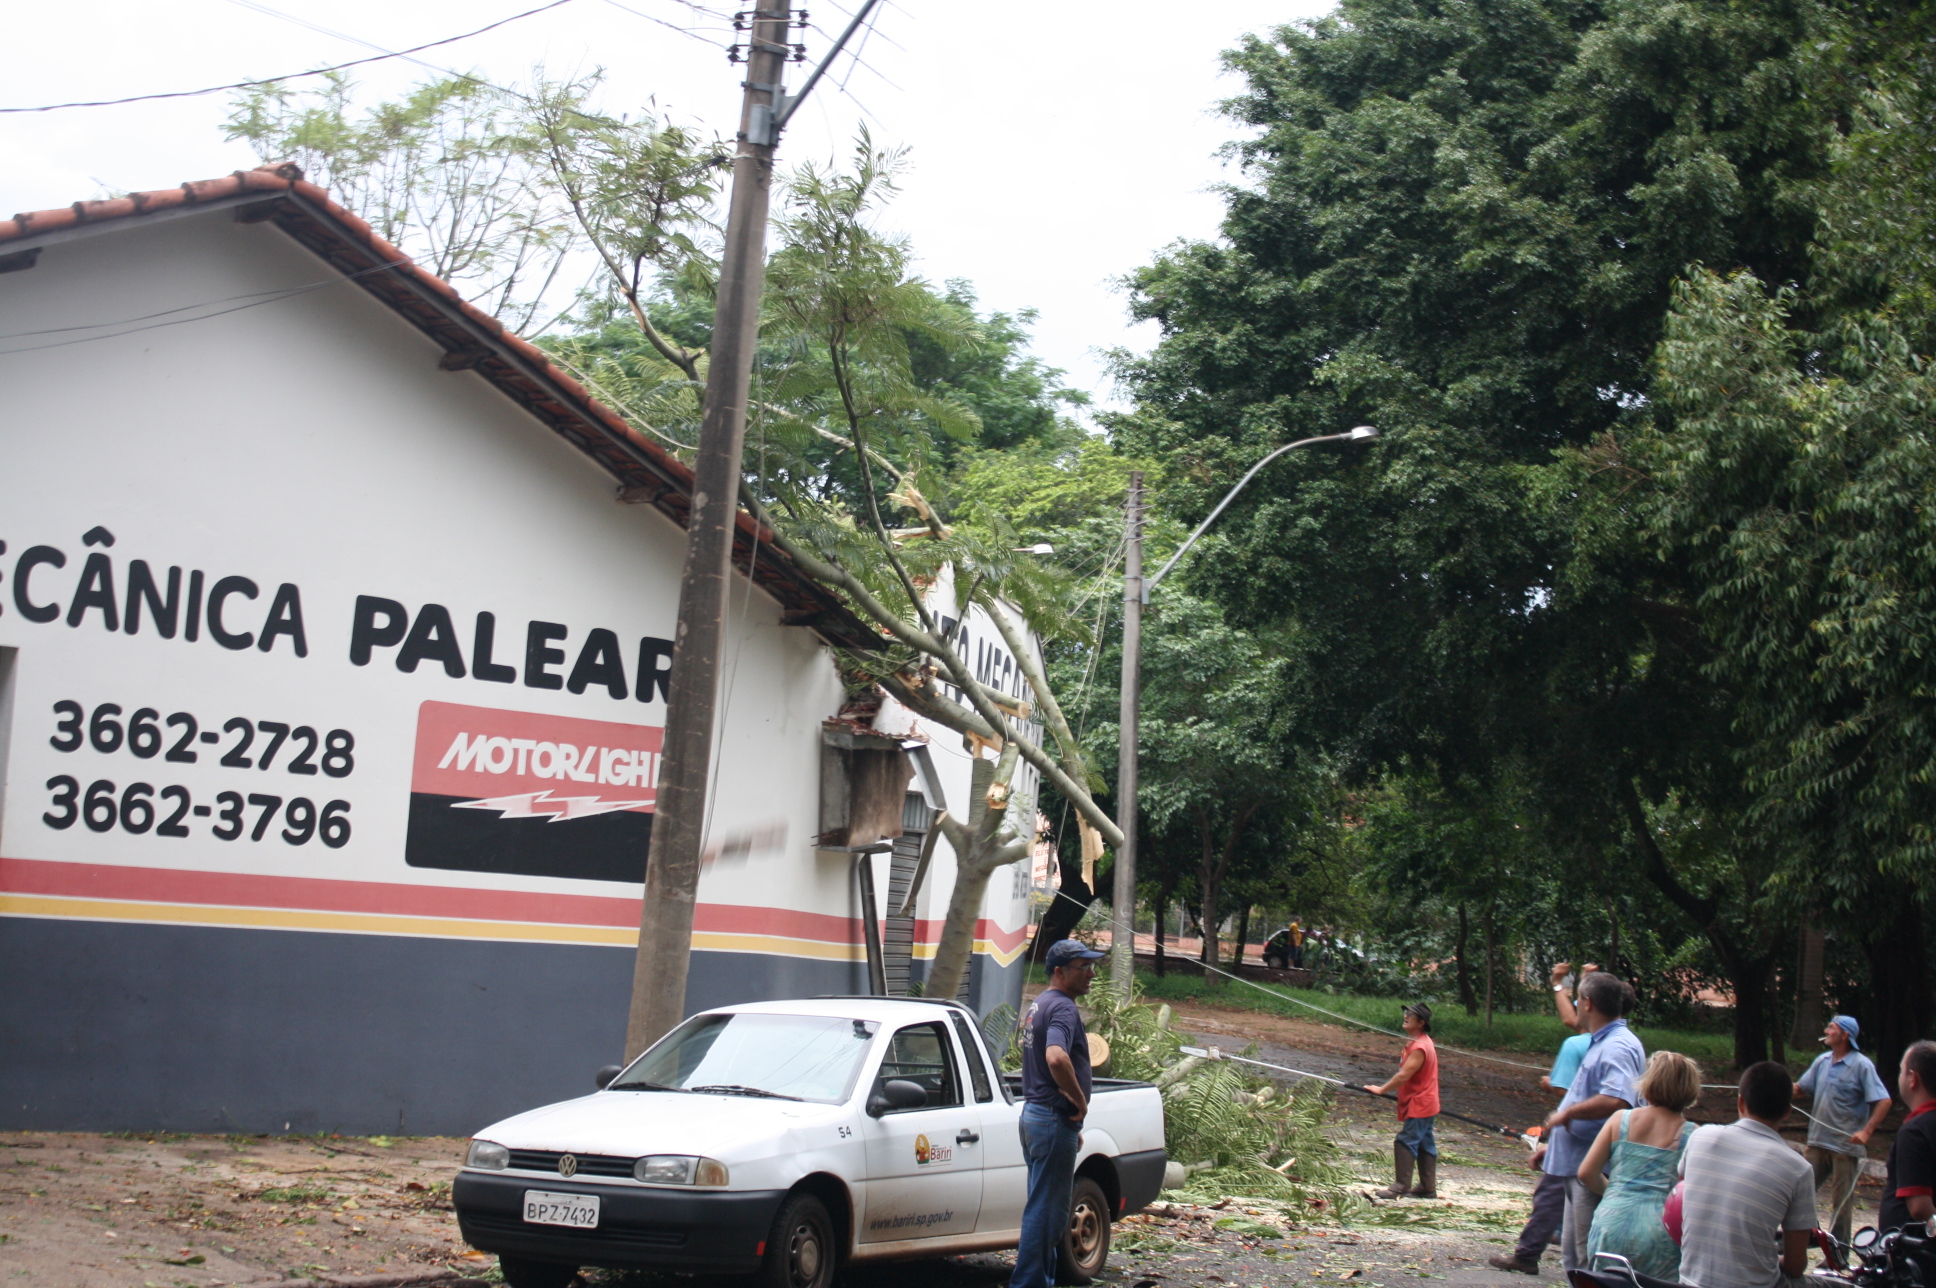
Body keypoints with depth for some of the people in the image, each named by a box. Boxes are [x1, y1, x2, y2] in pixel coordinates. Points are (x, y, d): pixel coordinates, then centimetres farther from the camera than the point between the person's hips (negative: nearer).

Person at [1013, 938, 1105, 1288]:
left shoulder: (1038, 1005, 17)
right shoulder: (1062, 1007, -16)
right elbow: (1056, 1058, -35)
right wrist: (1080, 1101, -21)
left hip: (1033, 1114, 10)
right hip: (1054, 1119, -10)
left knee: (1042, 1205, 16)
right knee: (1046, 1208, -5)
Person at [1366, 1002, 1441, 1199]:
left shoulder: (1419, 1047, -21)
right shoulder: (1418, 1043, 13)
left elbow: (1404, 1075, -23)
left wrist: (1382, 1090, -16)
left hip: (1419, 1106, -10)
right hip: (1424, 1104, 10)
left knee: (1405, 1142, -10)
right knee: (1424, 1144, 13)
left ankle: (1401, 1185, -8)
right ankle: (1428, 1188, 18)